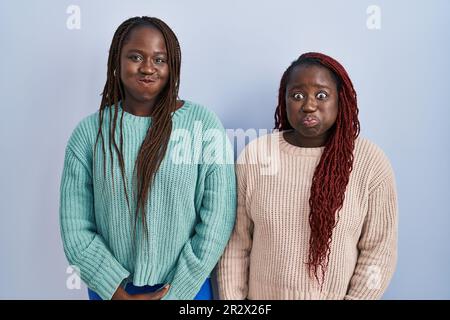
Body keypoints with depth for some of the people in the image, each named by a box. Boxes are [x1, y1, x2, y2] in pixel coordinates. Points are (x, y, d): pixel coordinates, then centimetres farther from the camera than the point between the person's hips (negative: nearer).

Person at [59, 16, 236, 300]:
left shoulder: (202, 123, -11)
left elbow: (218, 218, -11)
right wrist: (117, 291, -11)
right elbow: (75, 229, -5)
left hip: (187, 287, -1)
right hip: (110, 288, 2)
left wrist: (177, 292, -11)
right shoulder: (89, 132, -6)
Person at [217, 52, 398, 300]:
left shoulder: (371, 161, -12)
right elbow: (237, 241, -4)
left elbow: (378, 249, -7)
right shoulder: (254, 155, -9)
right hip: (263, 295, 1)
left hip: (337, 295, -1)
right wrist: (232, 298, -4)